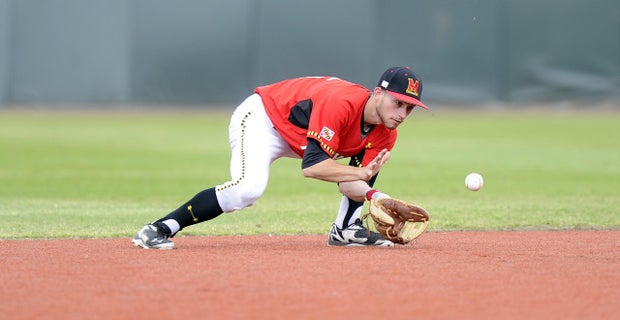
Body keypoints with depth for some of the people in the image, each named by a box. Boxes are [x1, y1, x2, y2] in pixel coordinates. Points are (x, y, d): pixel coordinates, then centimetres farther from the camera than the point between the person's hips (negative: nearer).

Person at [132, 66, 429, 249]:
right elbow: (311, 166, -39)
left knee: (369, 159, 6)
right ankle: (157, 230, -29)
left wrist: (373, 194, -30)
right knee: (249, 187, -34)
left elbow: (348, 183, -11)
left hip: (302, 135, 9)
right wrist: (361, 174, -39)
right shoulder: (341, 103, -34)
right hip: (262, 117, -9)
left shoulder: (385, 134, -10)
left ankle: (345, 229, 15)